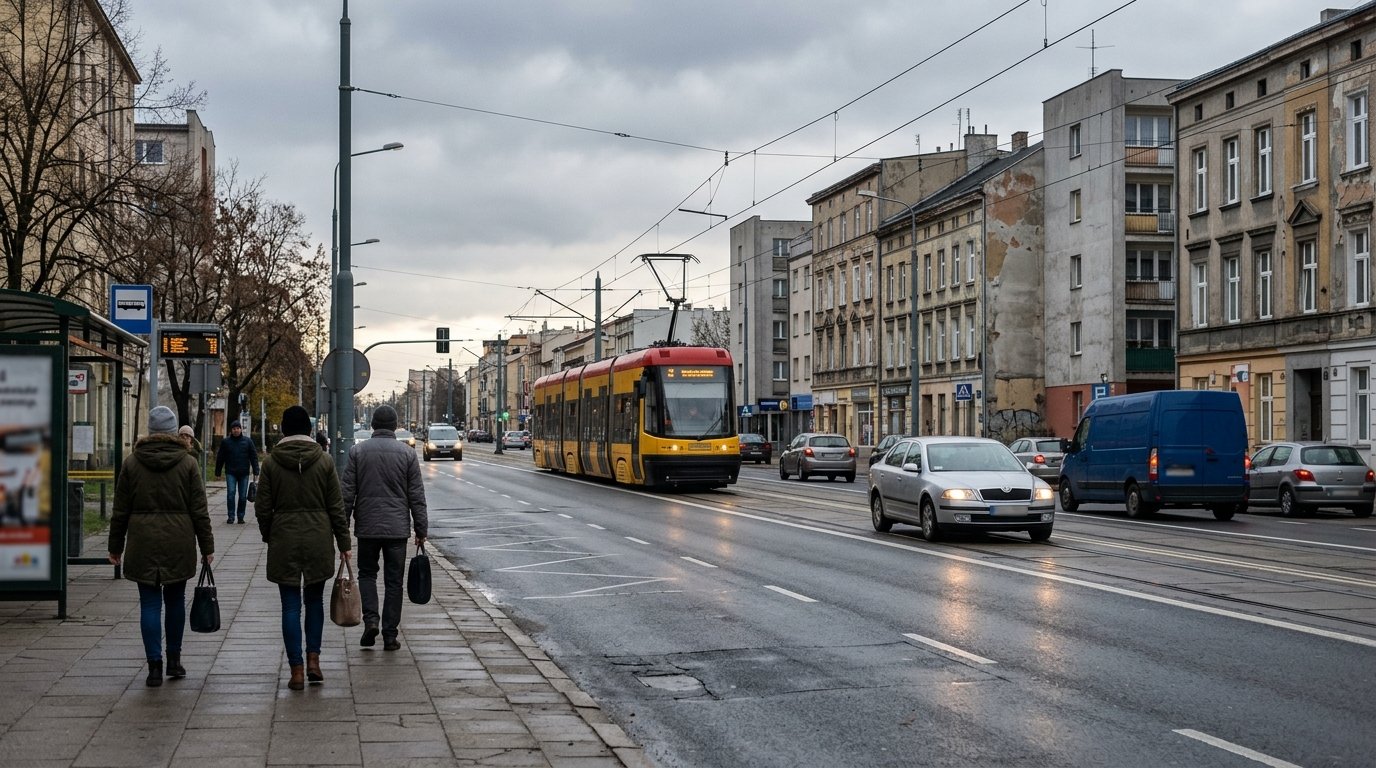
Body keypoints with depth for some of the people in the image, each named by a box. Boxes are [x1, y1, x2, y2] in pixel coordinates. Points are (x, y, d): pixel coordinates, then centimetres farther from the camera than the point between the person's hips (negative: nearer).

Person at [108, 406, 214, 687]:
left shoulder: (132, 463, 1)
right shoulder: (187, 463, -1)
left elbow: (120, 511, 4)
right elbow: (199, 510, -2)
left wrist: (116, 547, 11)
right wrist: (207, 546, 4)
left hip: (143, 543, 0)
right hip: (179, 543, 0)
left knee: (150, 603, 2)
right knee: (175, 599, 15)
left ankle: (155, 666, -1)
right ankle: (174, 659, 20)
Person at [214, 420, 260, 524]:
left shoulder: (248, 441, 5)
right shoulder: (225, 442, 5)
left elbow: (254, 457, 5)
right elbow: (220, 458, 8)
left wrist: (255, 472, -2)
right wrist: (217, 473, 6)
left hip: (244, 473, 1)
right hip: (230, 473, -1)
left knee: (243, 496, 3)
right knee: (231, 493, -11)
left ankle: (240, 516, 14)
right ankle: (231, 516, -6)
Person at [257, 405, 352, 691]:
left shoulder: (271, 461, -3)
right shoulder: (324, 460, -2)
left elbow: (263, 507, 0)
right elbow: (336, 506, 0)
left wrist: (268, 536, 16)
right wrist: (343, 543, 7)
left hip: (284, 539, -1)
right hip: (318, 538, 1)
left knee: (291, 605, 3)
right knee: (314, 600, 16)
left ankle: (297, 670, 2)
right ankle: (313, 659, 7)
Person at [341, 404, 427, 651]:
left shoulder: (357, 451, -1)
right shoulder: (407, 453, -1)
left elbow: (347, 492, -2)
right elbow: (417, 496, -1)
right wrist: (421, 530, 5)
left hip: (367, 527, 0)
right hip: (397, 528, 0)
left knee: (367, 573, 17)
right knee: (393, 581, 6)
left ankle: (371, 618, -4)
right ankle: (390, 636, 7)